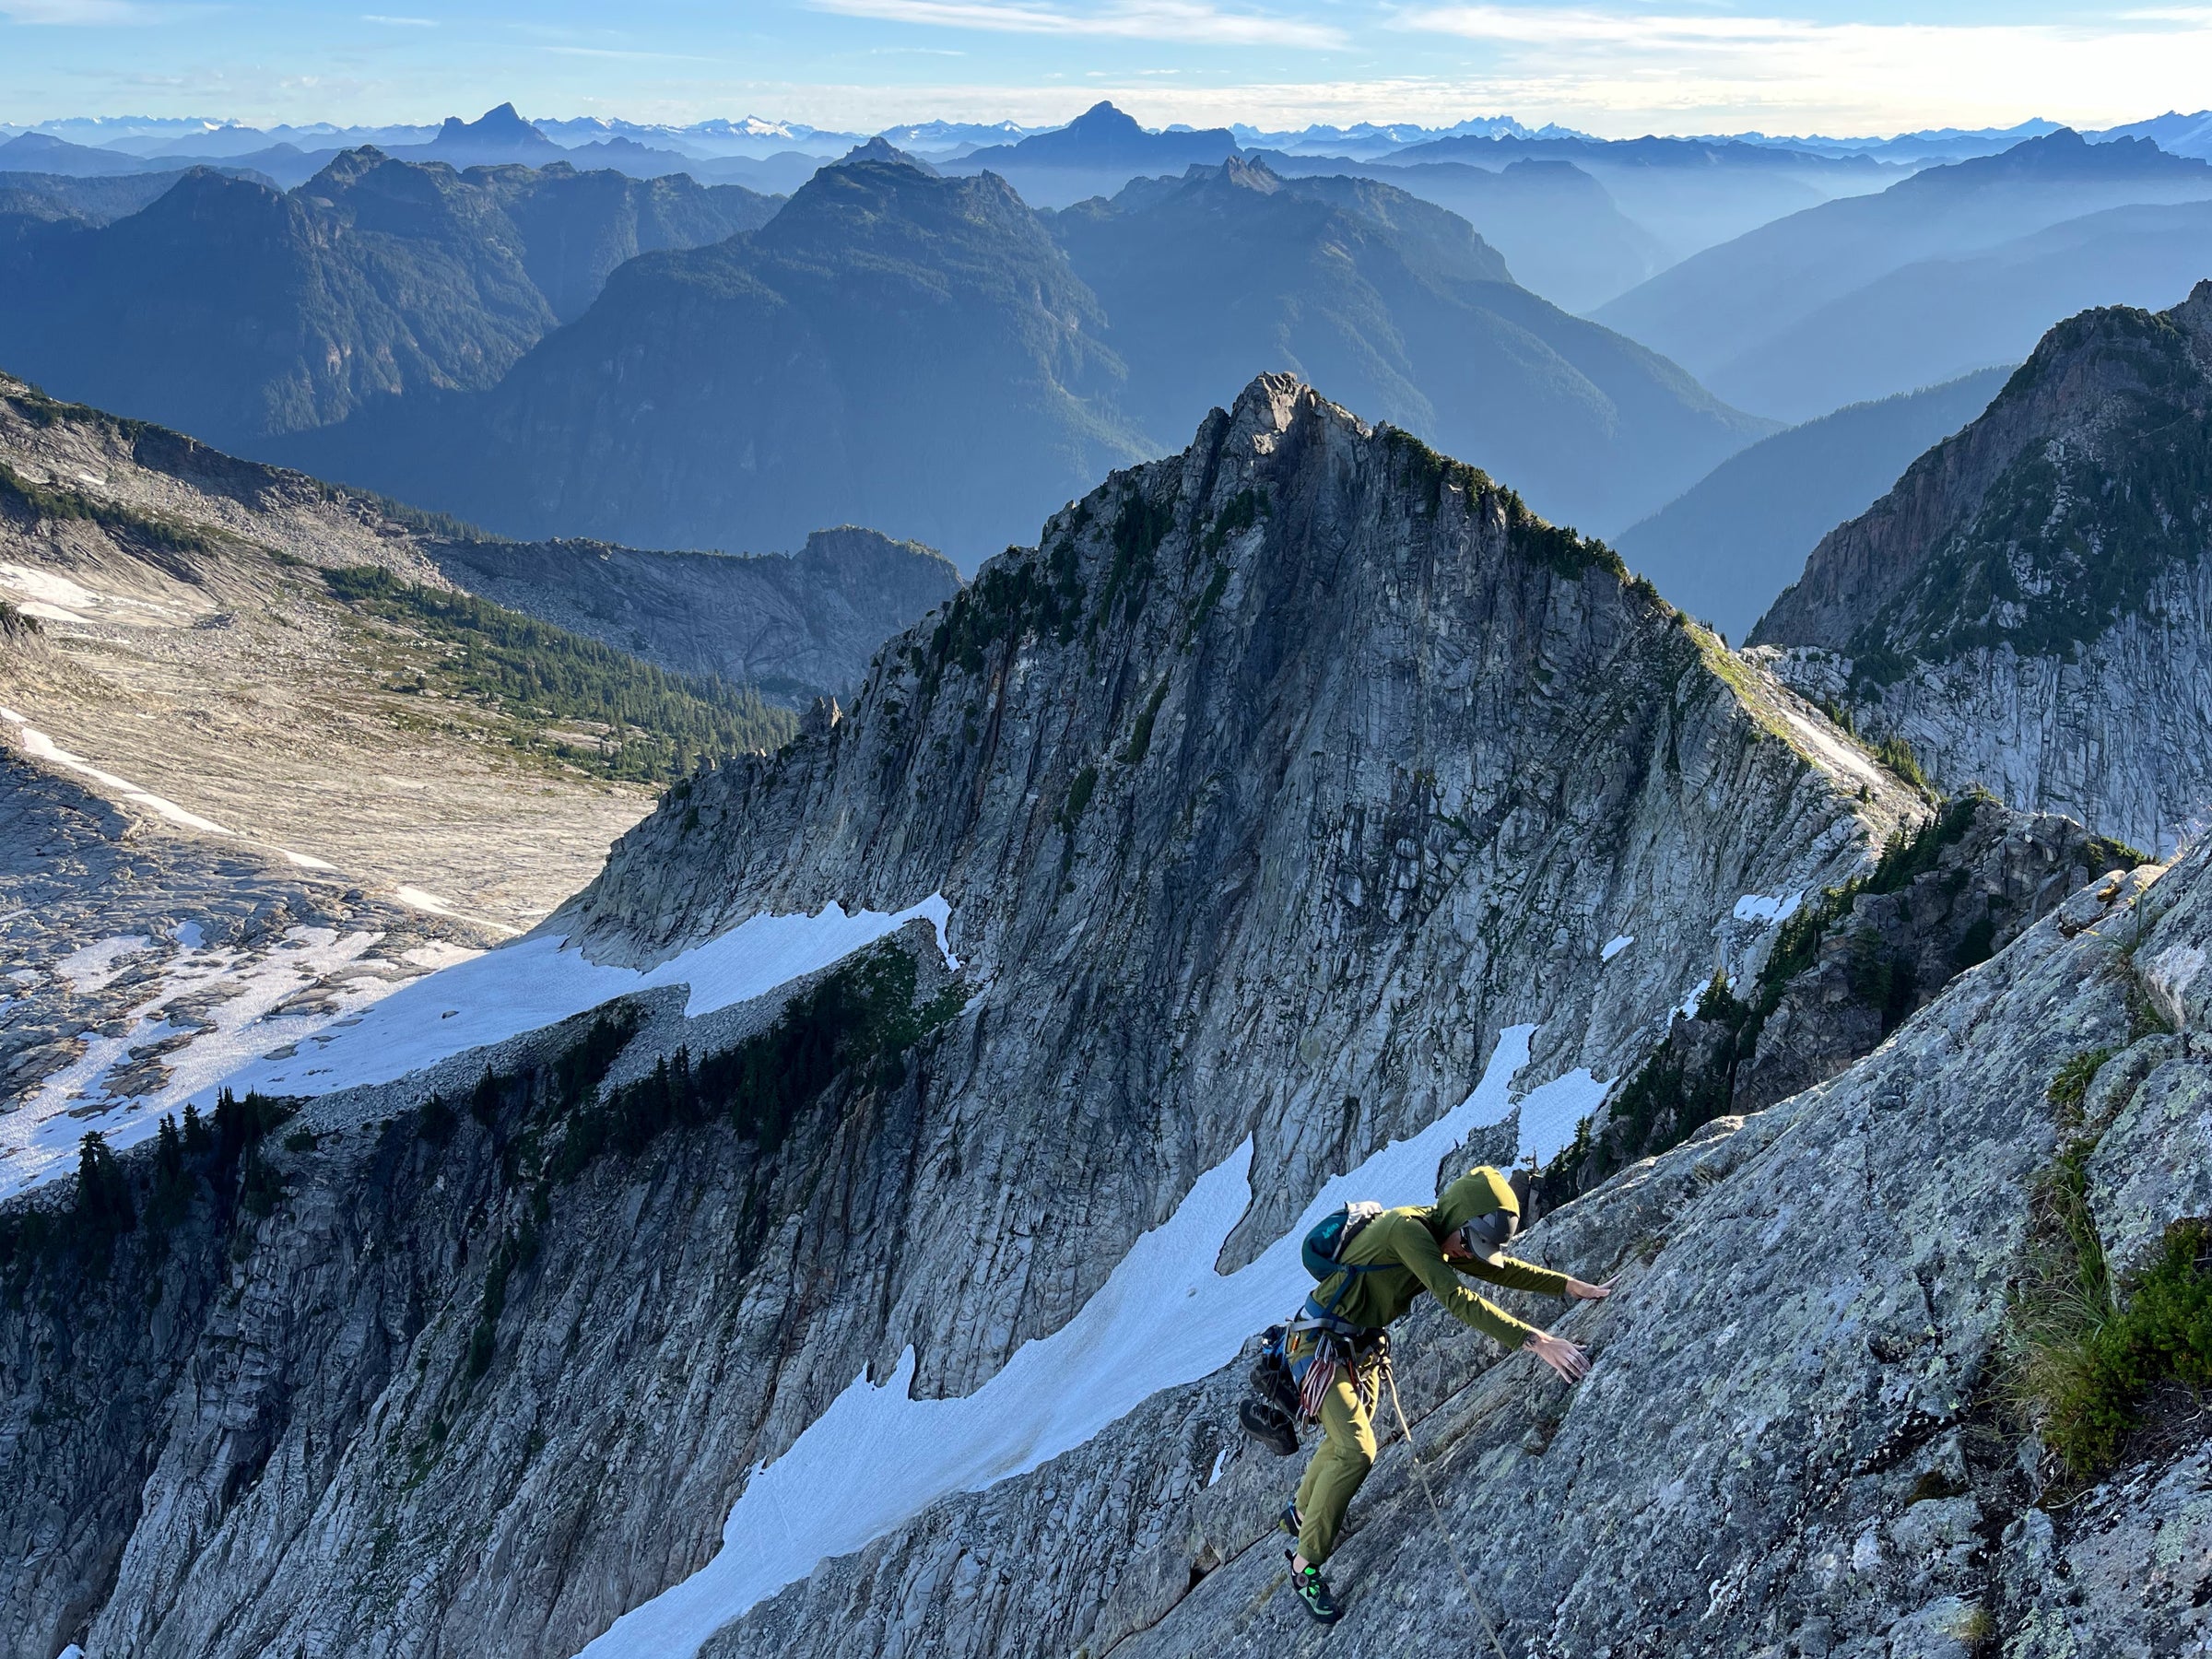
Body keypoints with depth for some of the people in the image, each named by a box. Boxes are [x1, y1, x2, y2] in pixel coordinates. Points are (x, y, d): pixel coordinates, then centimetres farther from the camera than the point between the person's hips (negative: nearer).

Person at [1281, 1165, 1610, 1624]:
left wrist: (1570, 1285, -4)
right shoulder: (1408, 1228, -28)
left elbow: (1501, 1269, 7)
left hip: (1361, 1349, 10)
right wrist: (1535, 1340, -40)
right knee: (1357, 1451, -17)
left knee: (1346, 1440, 22)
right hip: (1321, 1346, -10)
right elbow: (1457, 1301, -36)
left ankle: (1301, 1510, 49)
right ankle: (1306, 1565, -5)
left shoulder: (1445, 1239, 0)